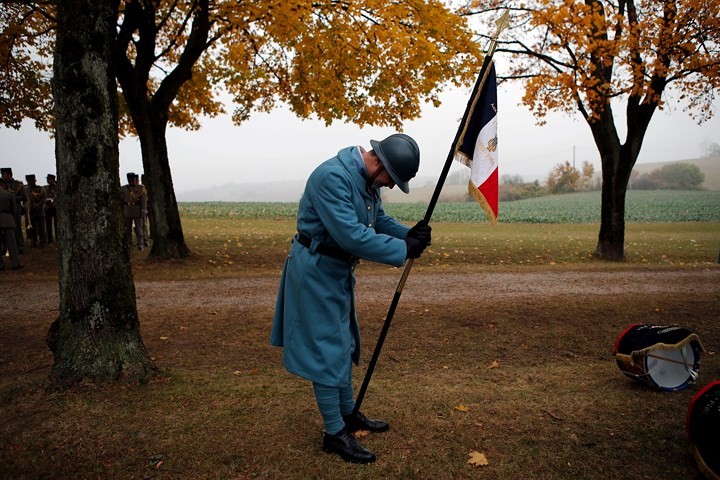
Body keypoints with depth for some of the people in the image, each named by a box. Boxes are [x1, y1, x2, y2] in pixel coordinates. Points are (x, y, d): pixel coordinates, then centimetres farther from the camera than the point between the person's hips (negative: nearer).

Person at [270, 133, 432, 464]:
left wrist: (410, 235, -9)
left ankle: (348, 415, 36)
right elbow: (352, 236, -34)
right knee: (326, 350, -1)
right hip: (316, 270, -10)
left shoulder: (367, 178, 3)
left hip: (338, 270, 10)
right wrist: (403, 250, -27)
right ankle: (334, 434, 13)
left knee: (343, 344, 19)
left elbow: (380, 220, 9)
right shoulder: (332, 176, -28)